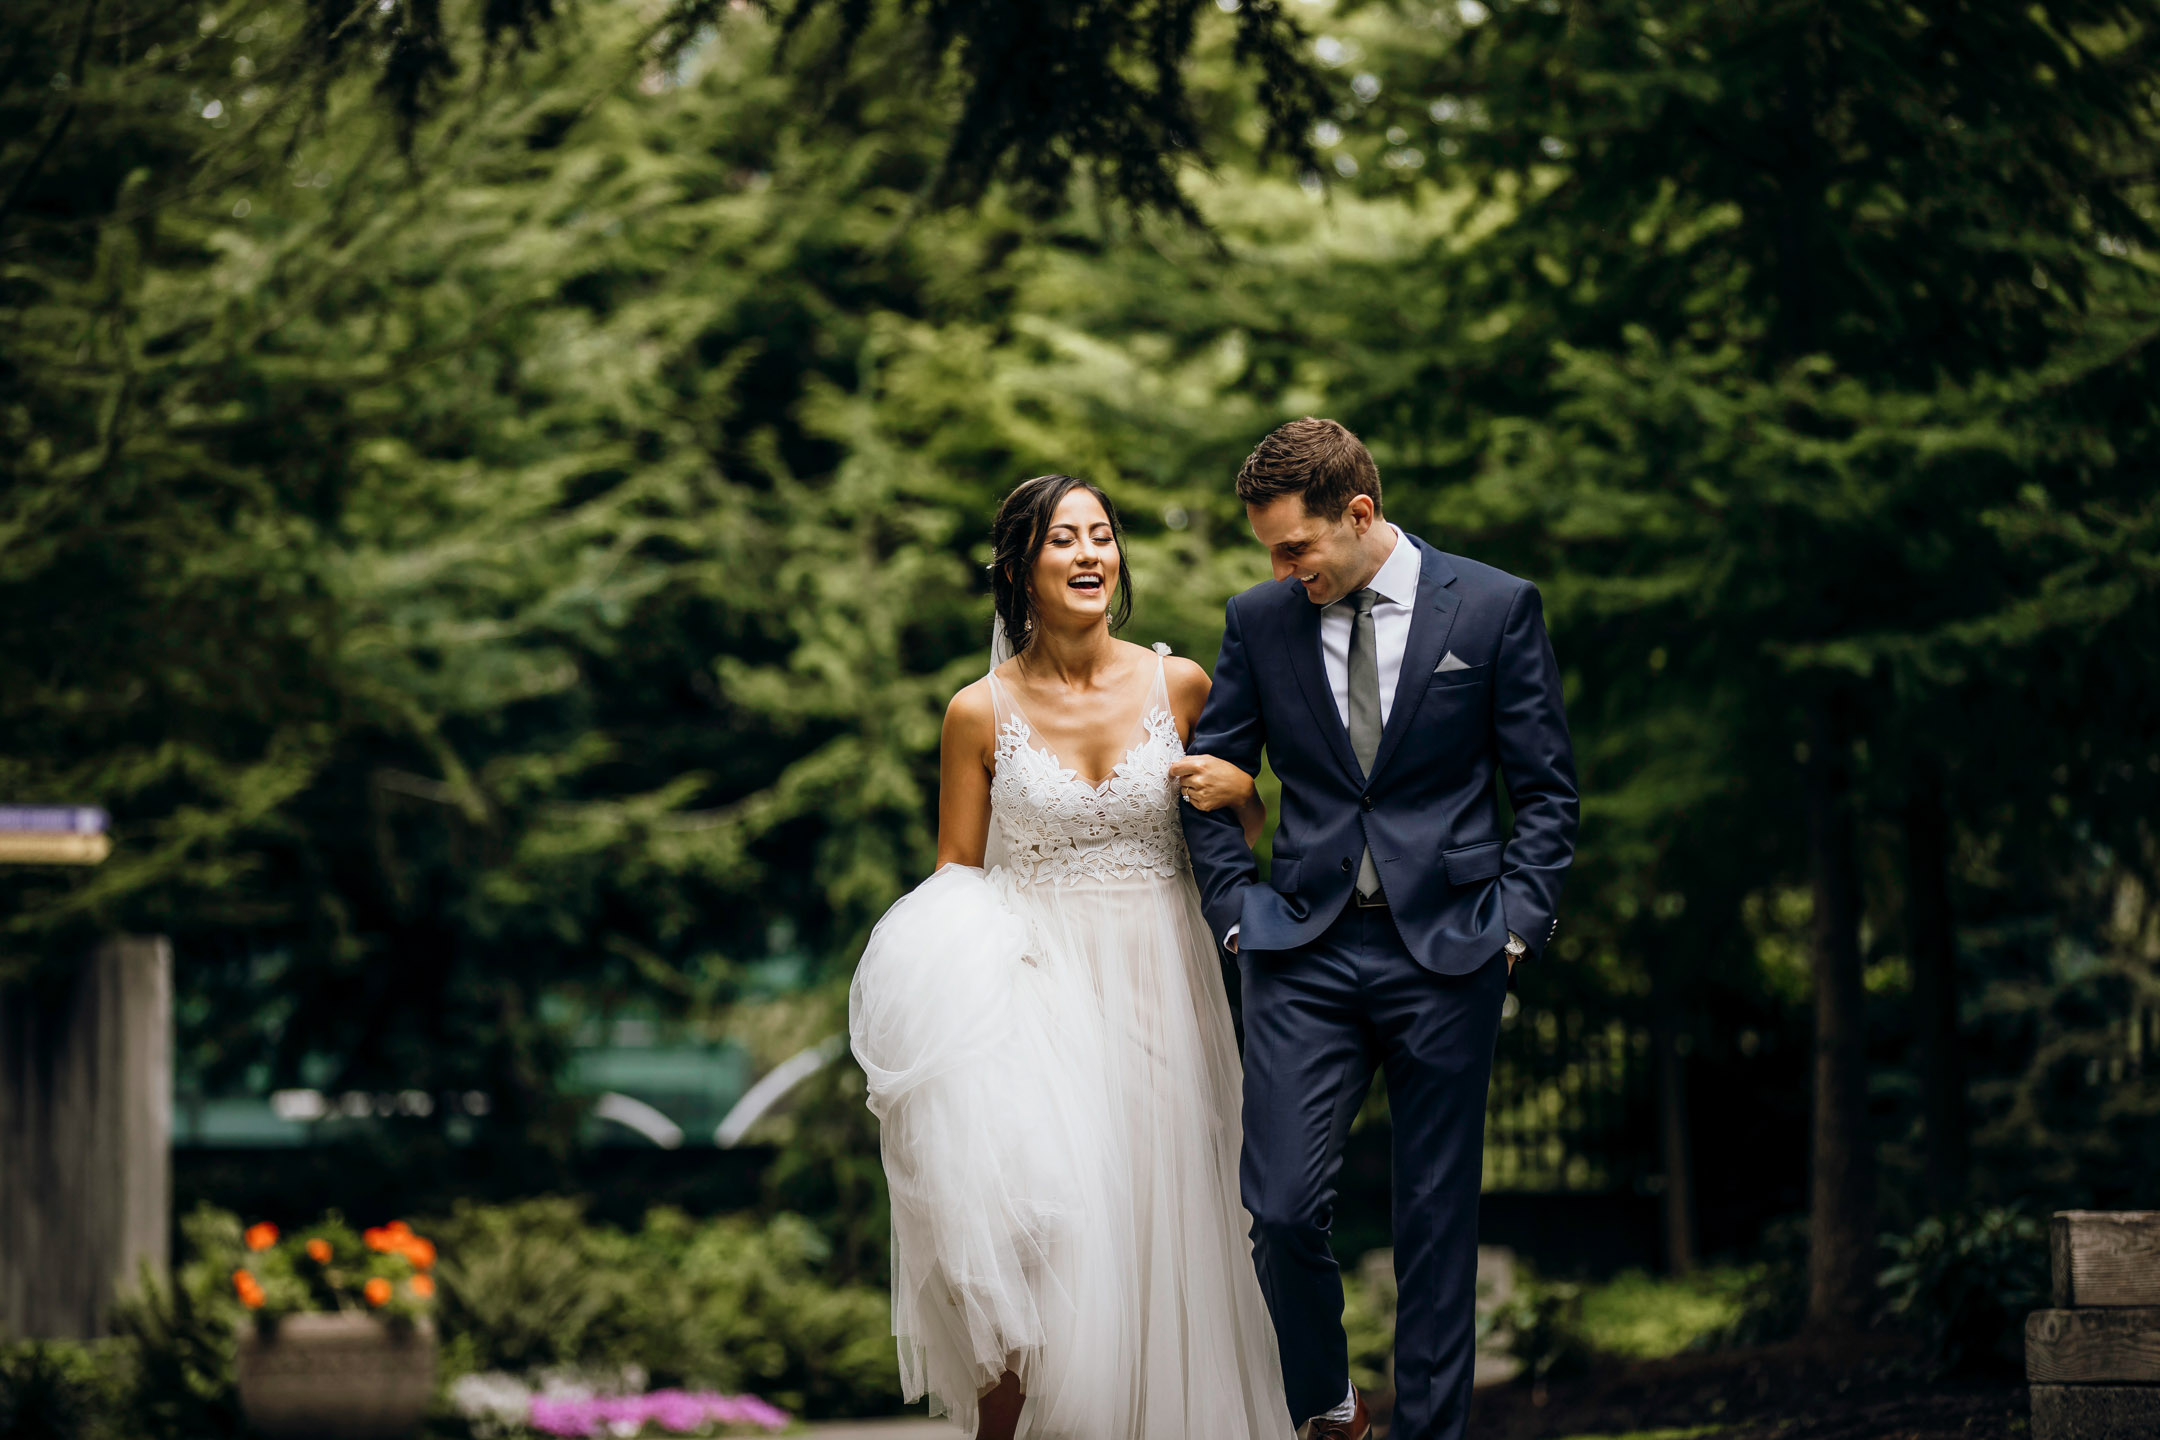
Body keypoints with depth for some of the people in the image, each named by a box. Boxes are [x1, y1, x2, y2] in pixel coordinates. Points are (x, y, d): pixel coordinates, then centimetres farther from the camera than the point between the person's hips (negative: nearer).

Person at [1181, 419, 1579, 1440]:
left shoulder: (1494, 609, 0)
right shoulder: (1259, 620, 6)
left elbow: (1546, 792, 4)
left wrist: (1515, 925, -5)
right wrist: (1237, 913, 4)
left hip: (1445, 953, -1)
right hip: (1304, 955, 2)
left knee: (1437, 1221, 3)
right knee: (1281, 1209, -8)